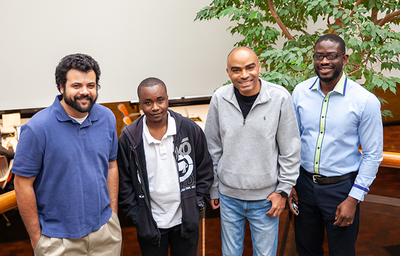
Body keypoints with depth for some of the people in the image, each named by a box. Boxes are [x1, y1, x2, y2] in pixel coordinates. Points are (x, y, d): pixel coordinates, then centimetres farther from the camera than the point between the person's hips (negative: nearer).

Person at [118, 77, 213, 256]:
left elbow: (205, 169, 3)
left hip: (186, 220, 1)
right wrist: (134, 214, -4)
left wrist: (199, 201, 0)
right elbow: (124, 182, -1)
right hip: (149, 223, -1)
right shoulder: (129, 138, -9)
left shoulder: (190, 129, -7)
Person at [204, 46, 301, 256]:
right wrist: (213, 189, 7)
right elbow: (213, 148, 3)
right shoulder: (220, 99, -7)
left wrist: (283, 190, -4)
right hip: (228, 196, 2)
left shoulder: (280, 98, -13)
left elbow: (290, 150, -5)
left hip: (265, 198, -1)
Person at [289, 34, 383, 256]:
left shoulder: (366, 101, -14)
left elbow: (372, 155, -8)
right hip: (304, 183, 3)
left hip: (341, 187, -3)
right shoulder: (300, 92, -4)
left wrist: (353, 199, -11)